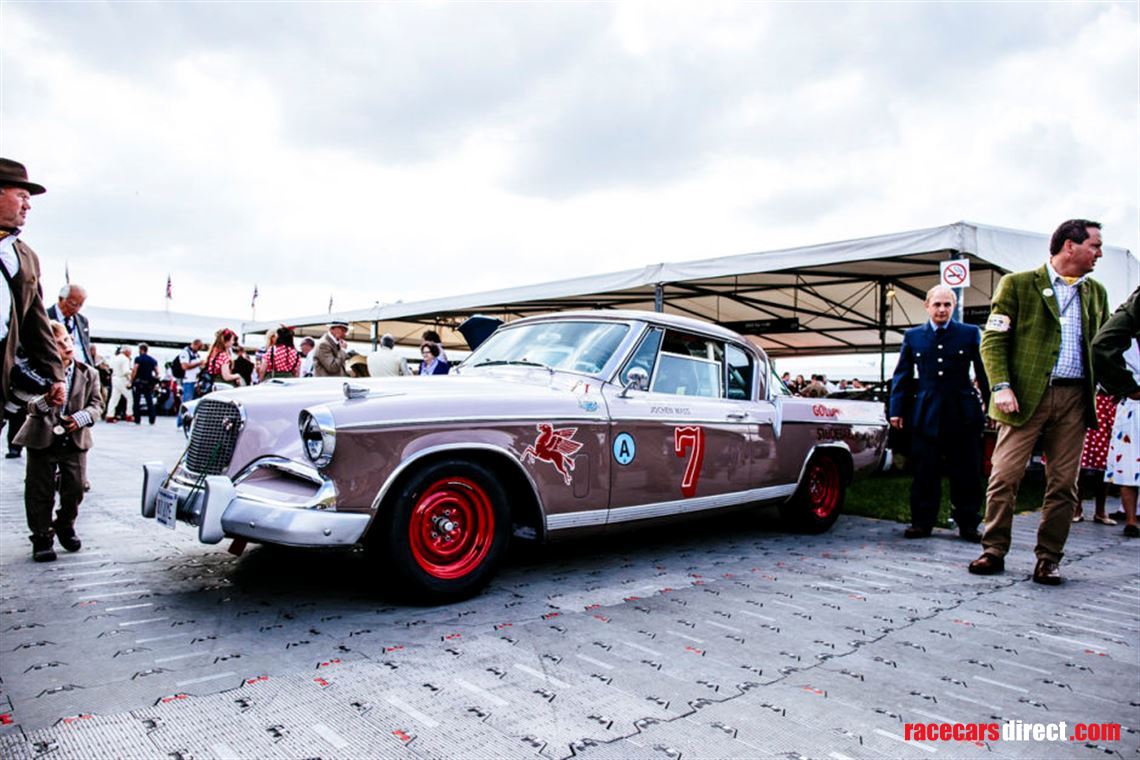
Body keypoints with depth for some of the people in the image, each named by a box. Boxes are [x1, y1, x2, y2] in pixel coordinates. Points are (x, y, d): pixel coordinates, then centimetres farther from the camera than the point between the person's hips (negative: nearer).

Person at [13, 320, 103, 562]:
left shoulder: (88, 373, 1)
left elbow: (97, 403, 2)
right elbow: (31, 407, -14)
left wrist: (82, 417, -17)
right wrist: (45, 402, -36)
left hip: (75, 440, 2)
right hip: (42, 440, -2)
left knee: (74, 488, 7)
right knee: (40, 492, 4)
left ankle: (65, 528, 31)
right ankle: (42, 538, 17)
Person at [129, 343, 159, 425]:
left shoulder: (138, 358, -5)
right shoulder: (153, 360, 8)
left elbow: (134, 370, -15)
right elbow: (157, 372, 6)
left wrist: (131, 381, -10)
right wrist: (154, 383, 14)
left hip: (139, 382, -4)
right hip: (149, 383, 4)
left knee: (137, 401, 5)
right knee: (150, 402, 7)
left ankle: (137, 420, 4)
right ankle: (152, 420, 3)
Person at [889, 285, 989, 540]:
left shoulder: (970, 333, 7)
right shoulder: (912, 336, 9)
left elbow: (984, 373, 6)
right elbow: (902, 375, 10)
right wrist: (896, 410, 4)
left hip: (963, 415, 0)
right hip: (926, 414, 1)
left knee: (967, 473, 5)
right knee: (925, 473, 4)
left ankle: (968, 525, 16)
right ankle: (922, 523, 13)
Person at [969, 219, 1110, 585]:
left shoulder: (1096, 293, 18)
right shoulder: (1018, 284, 3)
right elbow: (993, 340, -2)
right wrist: (1001, 386, -13)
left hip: (1075, 398, 4)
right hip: (1027, 395, -4)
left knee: (1063, 483, 4)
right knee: (1005, 475, -5)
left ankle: (1048, 558, 15)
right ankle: (994, 551, 7)